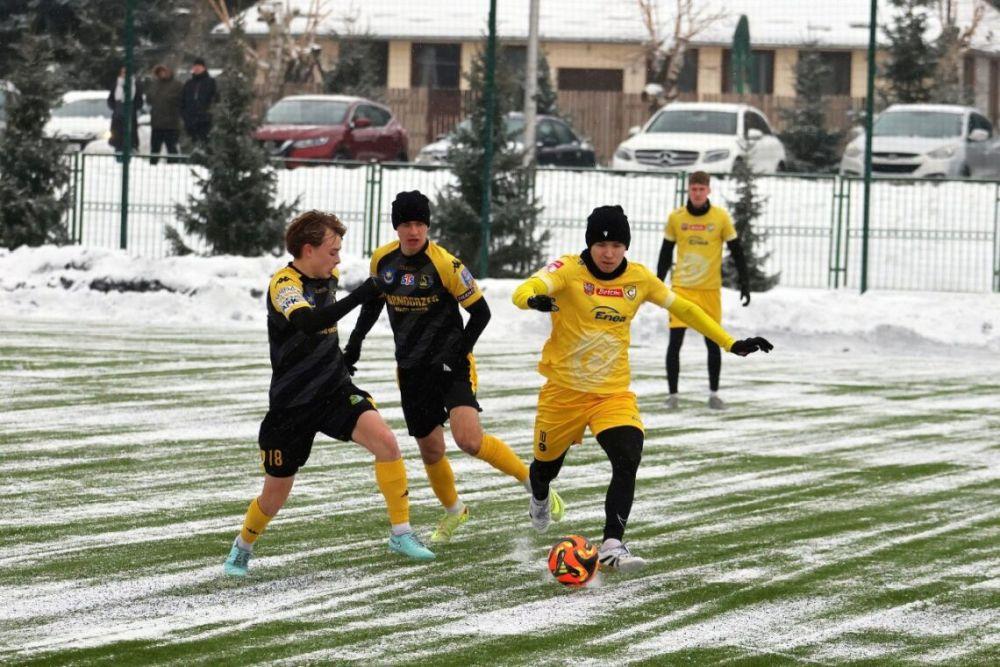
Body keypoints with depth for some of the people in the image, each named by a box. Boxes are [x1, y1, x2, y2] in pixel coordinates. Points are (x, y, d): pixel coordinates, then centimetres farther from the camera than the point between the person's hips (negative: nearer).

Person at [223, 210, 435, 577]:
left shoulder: (328, 276, 2)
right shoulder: (283, 285, -20)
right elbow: (309, 322, -42)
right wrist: (359, 296, -47)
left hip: (336, 389, 5)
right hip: (291, 405, -5)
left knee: (385, 441, -20)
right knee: (276, 493, 5)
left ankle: (401, 533, -11)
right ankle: (243, 548, 34)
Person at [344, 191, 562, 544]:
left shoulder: (446, 265, -18)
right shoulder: (382, 260, -2)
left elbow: (480, 312, -9)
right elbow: (374, 301, 19)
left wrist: (459, 353, -16)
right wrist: (355, 342, 12)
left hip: (451, 365, -5)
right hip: (412, 370, 5)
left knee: (469, 439, -23)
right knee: (431, 449, 10)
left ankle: (533, 483, -5)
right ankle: (453, 511, 37)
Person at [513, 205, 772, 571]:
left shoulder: (639, 278, -2)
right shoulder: (569, 270, -14)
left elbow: (683, 309, 10)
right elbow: (523, 292, -31)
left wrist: (731, 344, 6)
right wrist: (534, 299, -57)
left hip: (614, 391, 2)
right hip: (564, 389, -2)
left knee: (628, 459, -23)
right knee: (548, 462, 16)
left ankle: (612, 545, -21)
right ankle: (539, 498, 54)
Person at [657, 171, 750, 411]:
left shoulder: (721, 217, -2)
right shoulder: (676, 217, 1)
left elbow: (737, 252, 4)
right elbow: (666, 253, 10)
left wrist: (744, 283, -1)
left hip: (710, 289, 0)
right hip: (681, 287, 0)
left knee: (713, 342, 3)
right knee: (675, 341, -6)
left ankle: (714, 394, 15)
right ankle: (672, 394, 3)